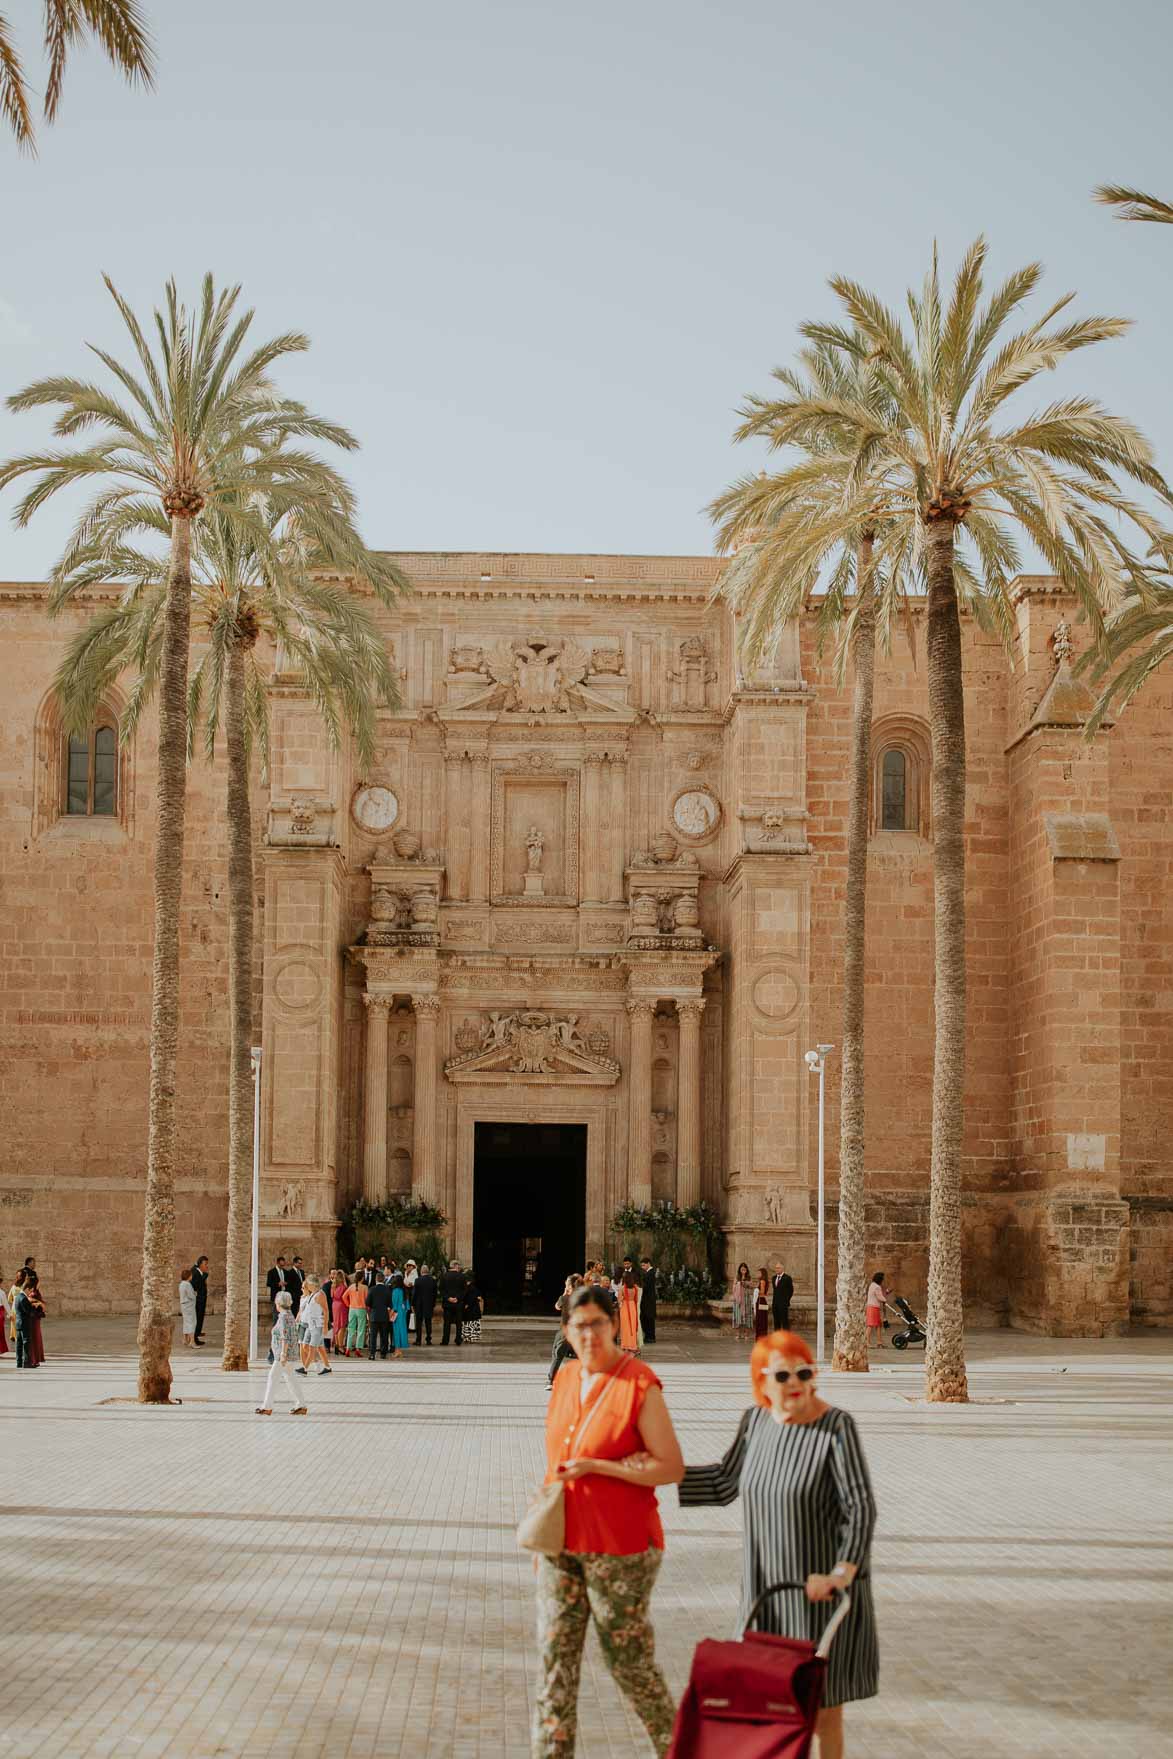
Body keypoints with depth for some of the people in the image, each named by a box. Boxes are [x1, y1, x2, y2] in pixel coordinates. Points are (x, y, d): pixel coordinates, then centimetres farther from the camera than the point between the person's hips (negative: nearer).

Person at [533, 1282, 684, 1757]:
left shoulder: (640, 1386, -14)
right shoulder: (565, 1378, 7)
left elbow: (672, 1468, -16)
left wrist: (595, 1467, -20)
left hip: (620, 1547, -6)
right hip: (561, 1543, 6)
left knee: (629, 1662, 5)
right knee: (554, 1657, 5)